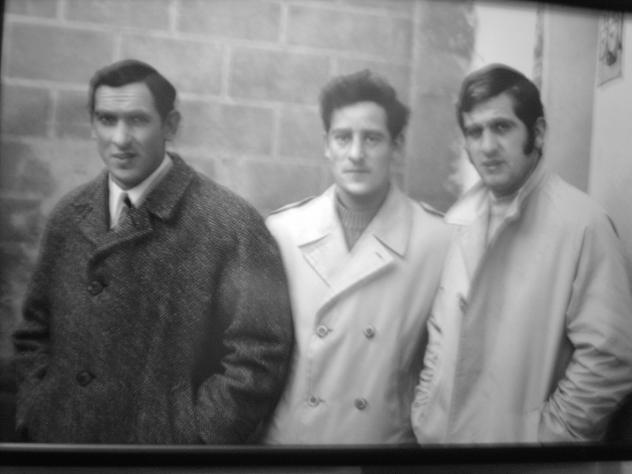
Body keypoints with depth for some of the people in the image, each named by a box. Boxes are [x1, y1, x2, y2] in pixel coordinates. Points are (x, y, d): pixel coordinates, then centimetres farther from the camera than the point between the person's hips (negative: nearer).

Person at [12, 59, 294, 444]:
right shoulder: (69, 216, 0)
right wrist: (34, 412, 0)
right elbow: (36, 330, 10)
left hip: (164, 439, -4)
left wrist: (191, 438, -16)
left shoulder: (232, 223, -18)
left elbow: (258, 359, -18)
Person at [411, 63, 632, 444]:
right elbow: (441, 329, 6)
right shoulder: (459, 218, 0)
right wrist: (424, 413, 1)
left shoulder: (584, 223, -17)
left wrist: (546, 435, -13)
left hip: (520, 436, -5)